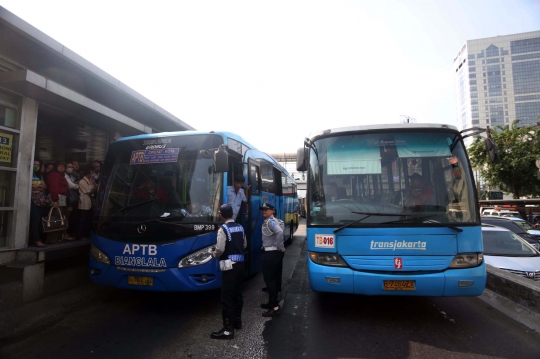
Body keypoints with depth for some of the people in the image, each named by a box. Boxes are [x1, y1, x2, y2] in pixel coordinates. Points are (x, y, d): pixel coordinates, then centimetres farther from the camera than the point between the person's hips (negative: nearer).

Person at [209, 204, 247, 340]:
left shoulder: (223, 229, -14)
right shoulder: (240, 227, 7)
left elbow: (220, 249, -19)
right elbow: (244, 245, 13)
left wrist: (214, 254, 0)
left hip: (230, 265, -8)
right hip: (240, 263, 8)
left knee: (227, 297, -1)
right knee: (237, 293, 19)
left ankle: (228, 329, 4)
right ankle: (237, 321, 33)